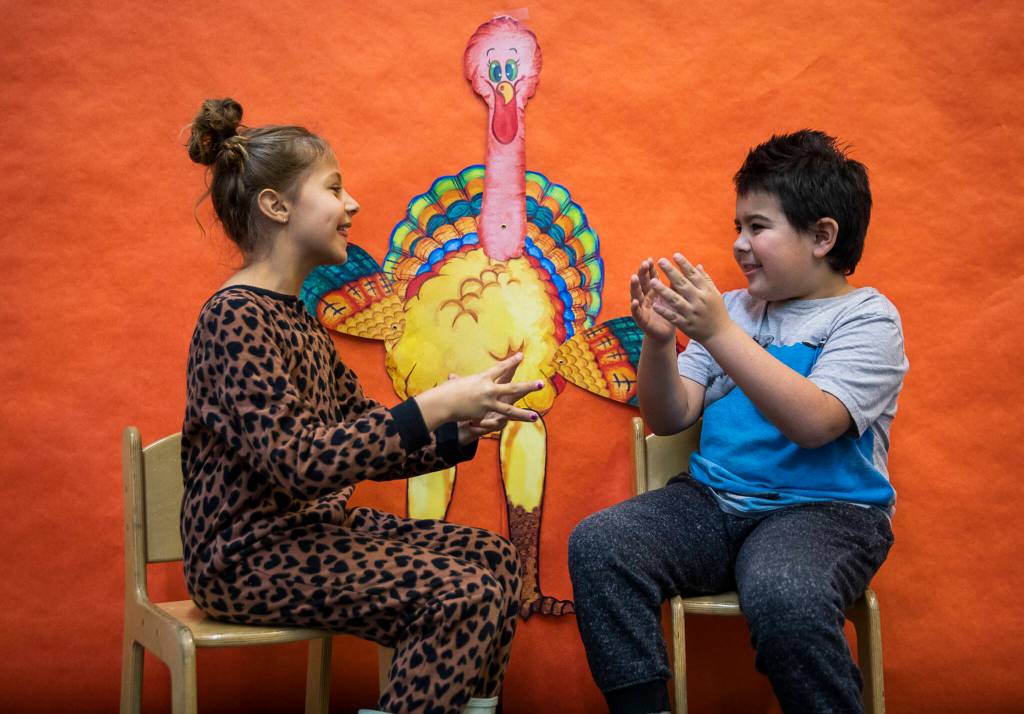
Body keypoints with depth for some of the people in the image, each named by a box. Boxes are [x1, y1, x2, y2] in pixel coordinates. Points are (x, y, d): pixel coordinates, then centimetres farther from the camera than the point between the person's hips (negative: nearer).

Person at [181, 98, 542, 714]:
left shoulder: (294, 315, 13)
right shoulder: (236, 317, -17)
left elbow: (364, 440, 11)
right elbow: (300, 464, -28)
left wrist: (463, 430, -5)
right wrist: (436, 406, -28)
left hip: (313, 528, 10)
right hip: (251, 557, -10)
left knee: (493, 556, 4)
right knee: (463, 595, -20)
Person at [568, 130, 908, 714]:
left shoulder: (866, 316, -2)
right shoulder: (734, 308, 14)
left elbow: (814, 422, -20)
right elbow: (670, 418, 9)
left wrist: (719, 333, -24)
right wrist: (659, 341, -10)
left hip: (823, 510, -5)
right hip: (714, 500, 5)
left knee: (783, 596, -38)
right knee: (598, 544, -20)